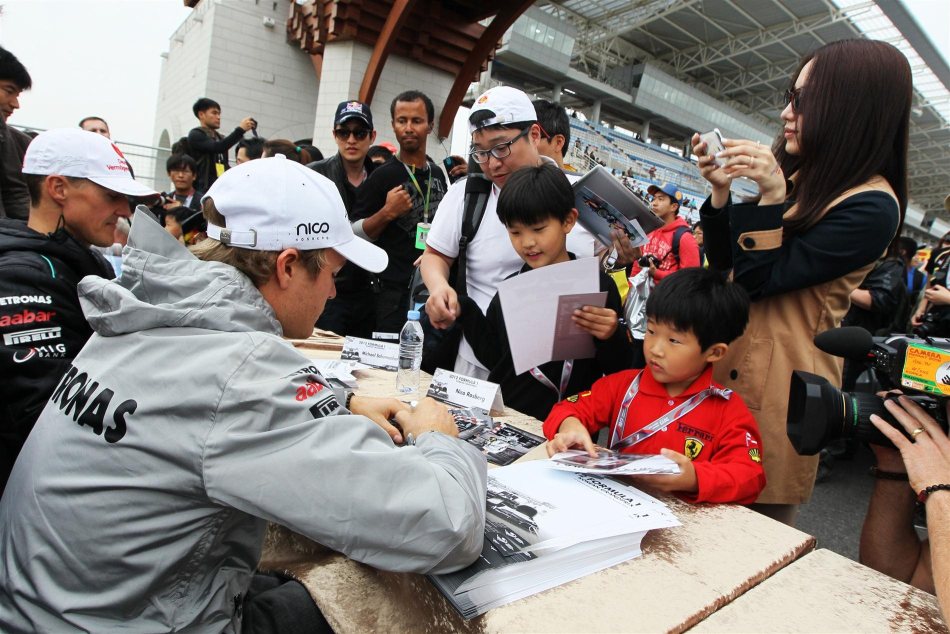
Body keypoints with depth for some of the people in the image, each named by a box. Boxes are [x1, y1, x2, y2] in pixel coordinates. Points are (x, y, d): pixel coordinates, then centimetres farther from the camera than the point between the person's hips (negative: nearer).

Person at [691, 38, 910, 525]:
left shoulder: (871, 207, -13)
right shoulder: (801, 174, 11)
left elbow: (758, 279, -17)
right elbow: (725, 263, 9)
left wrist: (772, 198, -24)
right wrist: (721, 190, -3)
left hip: (779, 381, -7)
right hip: (726, 362, 8)